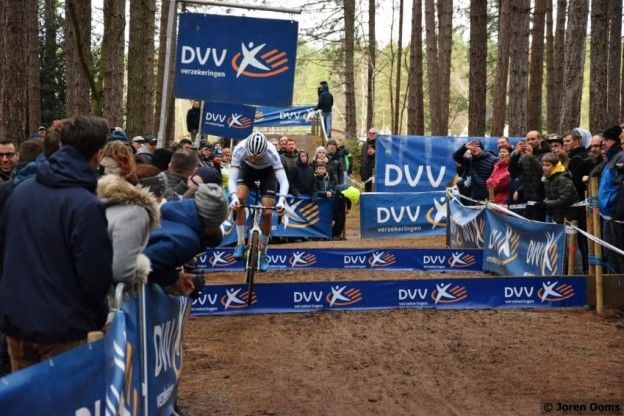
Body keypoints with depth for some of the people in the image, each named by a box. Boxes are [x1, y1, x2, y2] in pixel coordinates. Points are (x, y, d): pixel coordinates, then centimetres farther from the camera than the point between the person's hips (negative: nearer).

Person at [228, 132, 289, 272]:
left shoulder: (271, 152, -39)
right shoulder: (239, 149, -36)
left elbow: (284, 181, -40)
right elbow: (232, 179, -37)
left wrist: (282, 200, -57)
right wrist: (233, 196, -55)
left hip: (267, 172, -1)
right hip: (247, 169, 1)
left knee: (267, 213, -11)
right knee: (239, 199, -26)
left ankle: (263, 253, 7)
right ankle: (240, 243, -12)